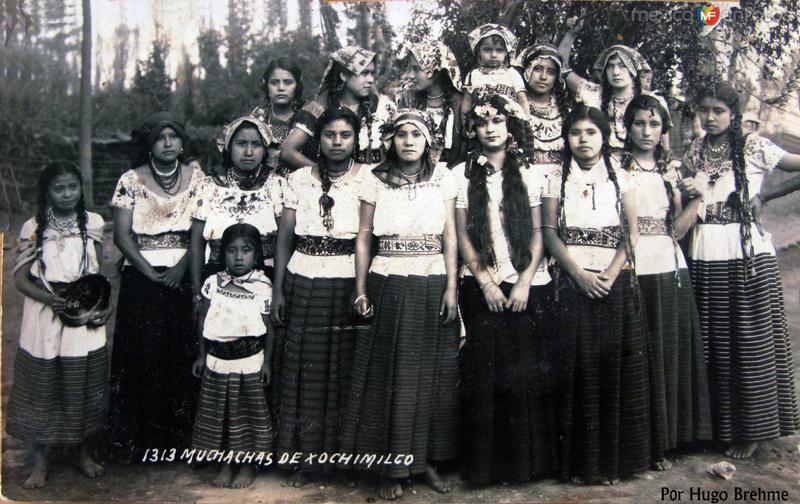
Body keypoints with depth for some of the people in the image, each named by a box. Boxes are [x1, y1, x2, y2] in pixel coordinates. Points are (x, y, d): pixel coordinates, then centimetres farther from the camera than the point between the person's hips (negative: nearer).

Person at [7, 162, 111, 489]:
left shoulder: (93, 223, 2)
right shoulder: (33, 227, -3)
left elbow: (100, 272, 7)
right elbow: (20, 277, -3)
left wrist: (105, 304, -8)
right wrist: (51, 299, -19)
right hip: (45, 318, -1)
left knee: (85, 387, 10)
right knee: (42, 387, 6)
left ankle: (84, 454, 28)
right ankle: (40, 462, 20)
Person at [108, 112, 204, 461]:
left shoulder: (196, 179, 7)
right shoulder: (131, 180, 2)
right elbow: (122, 236, -2)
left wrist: (182, 266, -14)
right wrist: (152, 274, -12)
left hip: (182, 278, 1)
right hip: (141, 279, -1)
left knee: (181, 355, 0)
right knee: (143, 355, -1)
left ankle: (179, 435, 13)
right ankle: (141, 439, 11)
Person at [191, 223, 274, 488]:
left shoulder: (262, 286, -8)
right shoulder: (213, 283, -1)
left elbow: (269, 327, -4)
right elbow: (202, 319, 6)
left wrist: (267, 361, -4)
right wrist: (202, 355, 6)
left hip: (249, 363, -3)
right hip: (217, 361, 3)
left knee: (247, 412, 7)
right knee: (218, 412, 10)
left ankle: (248, 465, 22)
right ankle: (226, 464, 25)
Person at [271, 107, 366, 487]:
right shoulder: (299, 180, 9)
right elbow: (284, 238, 8)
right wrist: (278, 289, 2)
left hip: (349, 283, -2)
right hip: (304, 284, 2)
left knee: (346, 369, 2)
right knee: (305, 367, 4)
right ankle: (308, 457, 15)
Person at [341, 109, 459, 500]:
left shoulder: (442, 177, 5)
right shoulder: (375, 179, 5)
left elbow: (450, 236, 3)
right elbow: (363, 236, 4)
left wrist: (451, 288, -4)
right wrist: (361, 289, -4)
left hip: (433, 286, 1)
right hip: (387, 286, 0)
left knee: (431, 372, 4)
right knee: (388, 373, 1)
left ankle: (426, 458, 18)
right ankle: (393, 466, 11)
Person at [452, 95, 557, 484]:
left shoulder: (528, 175, 8)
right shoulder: (462, 174, 5)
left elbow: (538, 234, 5)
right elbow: (462, 235, 2)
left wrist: (525, 283, -8)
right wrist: (486, 283, -8)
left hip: (526, 286, 1)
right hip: (482, 287, -1)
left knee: (525, 375, 1)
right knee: (485, 375, -2)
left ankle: (527, 459, 13)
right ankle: (486, 462, 9)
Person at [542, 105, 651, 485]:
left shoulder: (620, 178, 9)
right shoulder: (558, 181, 8)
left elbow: (631, 234, 3)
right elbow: (549, 233, 0)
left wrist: (610, 273, -12)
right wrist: (581, 275, -12)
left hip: (616, 283, 1)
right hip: (573, 283, 0)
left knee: (616, 365, -1)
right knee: (579, 367, -2)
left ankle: (615, 457, 10)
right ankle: (581, 460, 6)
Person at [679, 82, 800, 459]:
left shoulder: (753, 147, 1)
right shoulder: (693, 155, 13)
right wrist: (692, 193, -1)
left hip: (750, 256, -3)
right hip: (705, 257, 3)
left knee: (751, 340, 2)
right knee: (713, 343, 7)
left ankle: (751, 428, 14)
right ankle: (721, 424, 19)